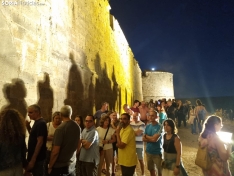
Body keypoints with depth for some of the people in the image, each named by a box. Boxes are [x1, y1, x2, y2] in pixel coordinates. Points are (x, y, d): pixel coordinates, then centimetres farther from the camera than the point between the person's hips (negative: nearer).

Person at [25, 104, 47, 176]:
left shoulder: (41, 123, -20)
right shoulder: (37, 122, 8)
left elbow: (40, 142, -24)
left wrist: (33, 160, -23)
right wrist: (28, 127, 2)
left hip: (37, 158, -9)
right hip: (34, 157, 9)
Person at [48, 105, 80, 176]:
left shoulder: (60, 128, -20)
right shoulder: (77, 127, -2)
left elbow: (55, 151, -20)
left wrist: (50, 166, -8)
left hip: (59, 166, -5)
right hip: (72, 165, 6)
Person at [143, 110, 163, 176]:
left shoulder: (160, 126, -16)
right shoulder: (147, 126, 2)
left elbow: (155, 139, -23)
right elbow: (143, 139, 0)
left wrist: (147, 136, -7)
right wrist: (152, 138, -15)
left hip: (157, 152, -5)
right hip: (148, 151, 5)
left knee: (159, 171, 10)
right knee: (151, 170, 20)